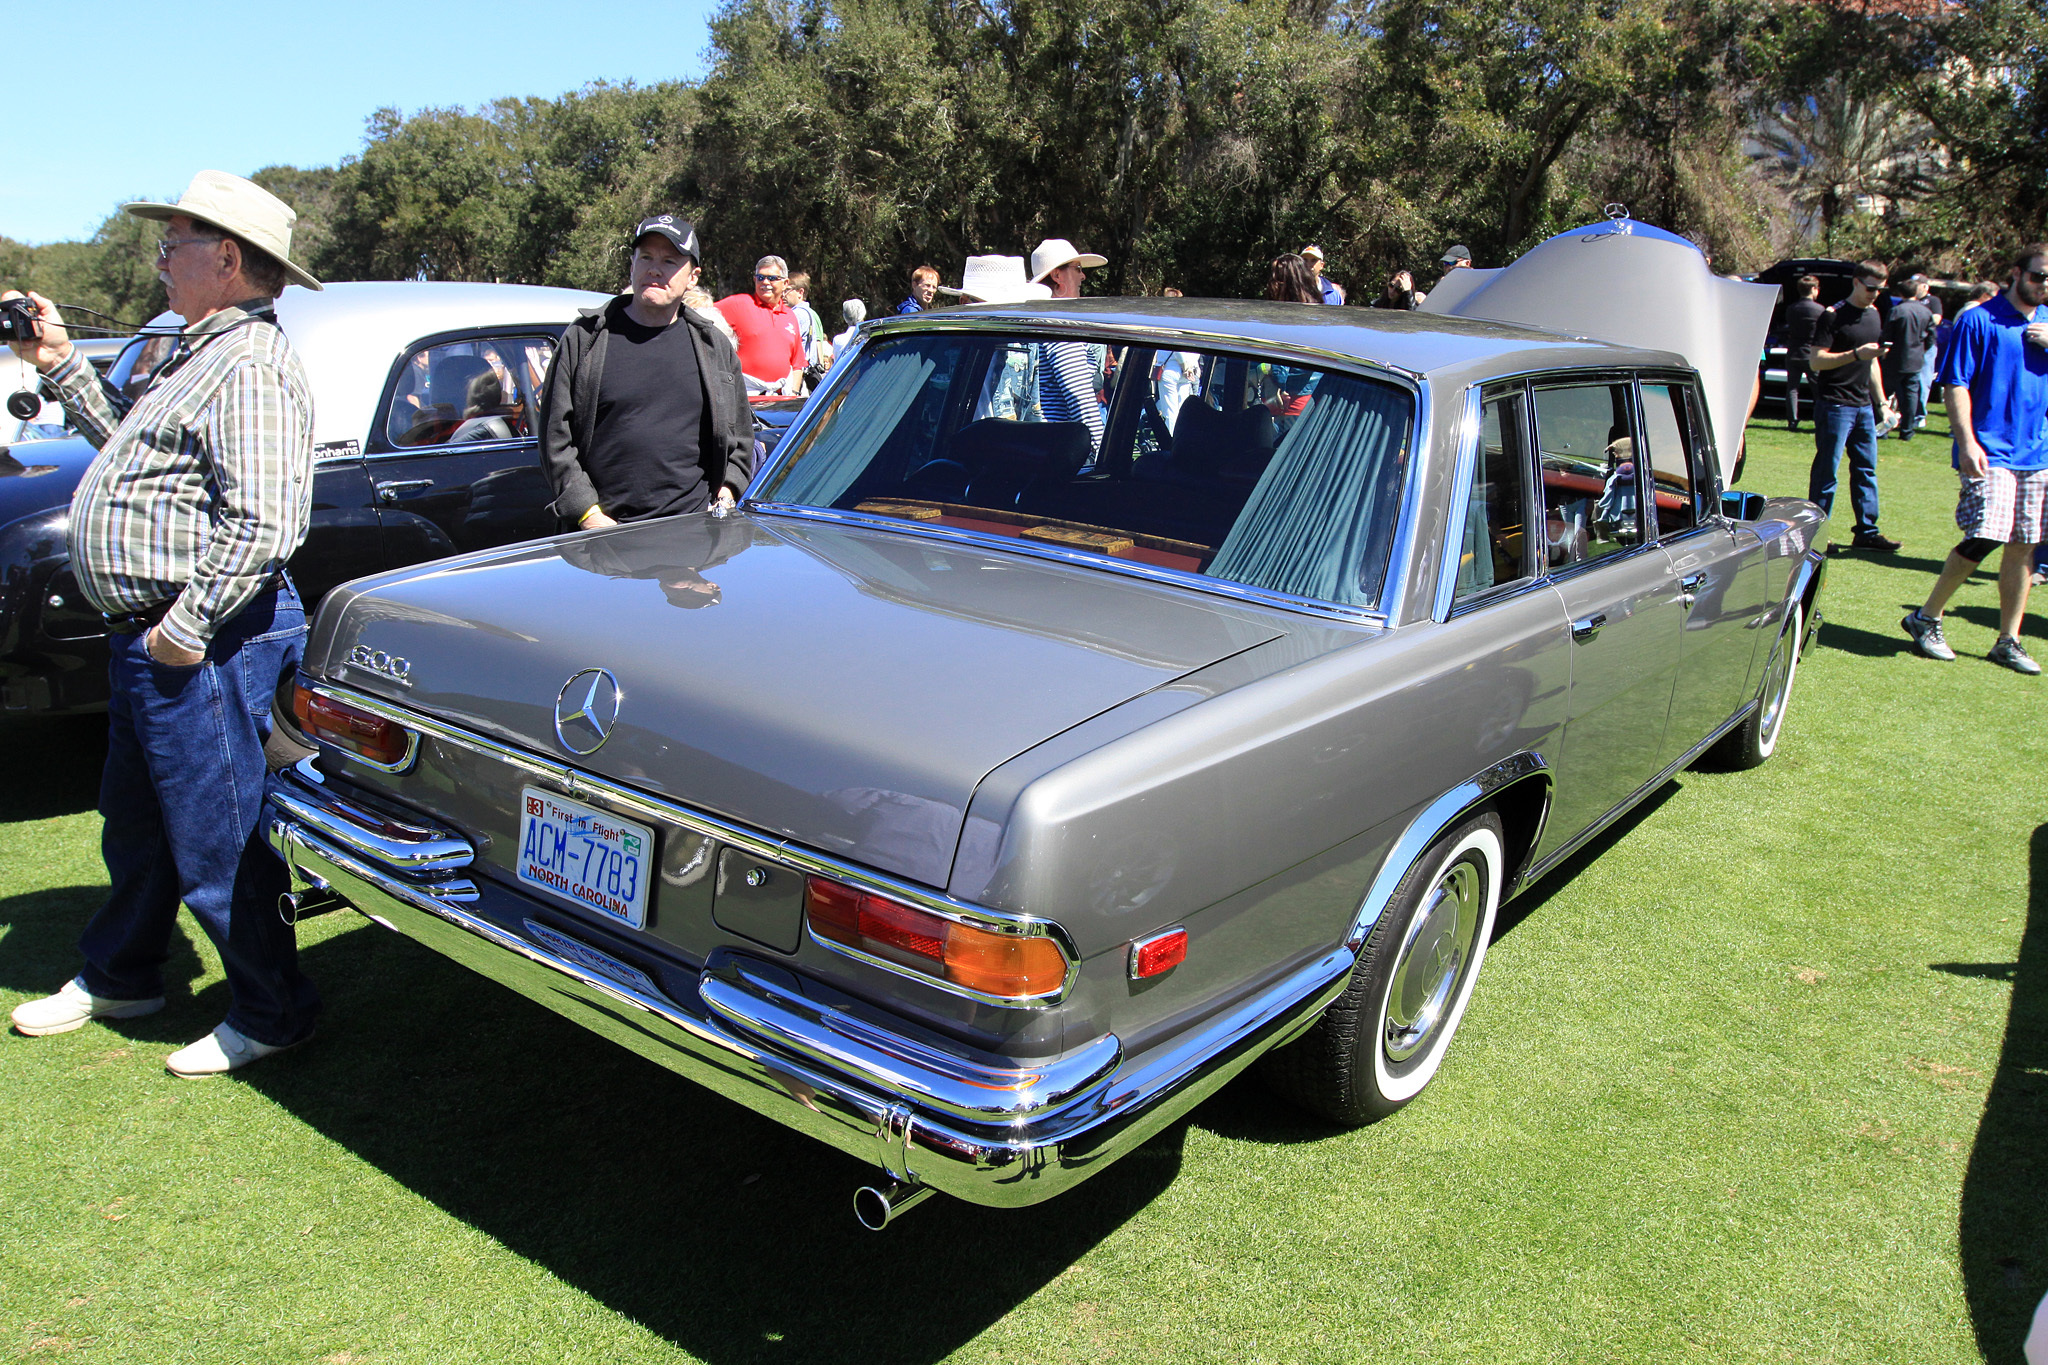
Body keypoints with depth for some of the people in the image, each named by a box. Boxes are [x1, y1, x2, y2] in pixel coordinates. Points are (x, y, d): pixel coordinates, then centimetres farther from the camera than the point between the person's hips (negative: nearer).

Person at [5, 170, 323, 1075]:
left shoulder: (249, 367, -19)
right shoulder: (199, 355, 17)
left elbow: (264, 524, -28)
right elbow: (129, 443, 30)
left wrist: (188, 626, -24)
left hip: (204, 646, -11)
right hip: (148, 636, 11)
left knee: (215, 842, -1)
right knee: (134, 821, 24)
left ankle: (271, 1016, 15)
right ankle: (118, 979, 42)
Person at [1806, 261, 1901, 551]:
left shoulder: (1874, 315, 15)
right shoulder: (1834, 315, -9)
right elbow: (1817, 361, -15)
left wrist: (1882, 402, 21)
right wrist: (1855, 355, -26)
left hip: (1863, 405, 8)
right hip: (1835, 405, -8)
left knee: (1866, 469, 9)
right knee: (1827, 471, -4)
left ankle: (1867, 532, 15)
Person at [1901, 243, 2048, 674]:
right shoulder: (1978, 321, -3)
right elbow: (1957, 384, -7)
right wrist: (1966, 441, -16)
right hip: (1990, 452, -6)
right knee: (1985, 537, -16)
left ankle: (2008, 641, 13)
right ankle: (1926, 618, 1)